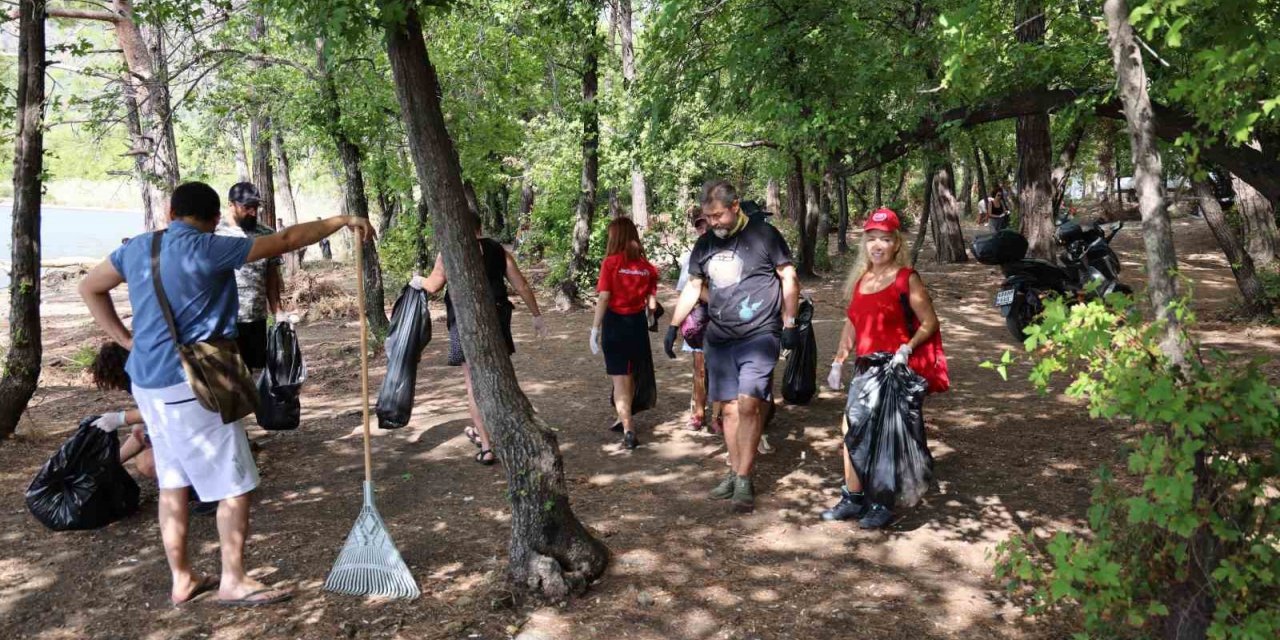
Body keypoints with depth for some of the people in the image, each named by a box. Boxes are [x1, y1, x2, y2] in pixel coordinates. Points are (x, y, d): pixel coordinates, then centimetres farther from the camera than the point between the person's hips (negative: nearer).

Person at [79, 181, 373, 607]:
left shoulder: (138, 247, 8)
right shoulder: (205, 249, -14)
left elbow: (90, 287, 21)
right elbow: (283, 241, -12)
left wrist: (127, 340, 16)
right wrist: (340, 221, -3)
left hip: (149, 381, 8)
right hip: (190, 384, -8)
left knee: (173, 482, 16)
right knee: (236, 484, 1)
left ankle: (181, 579, 23)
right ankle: (233, 581, 8)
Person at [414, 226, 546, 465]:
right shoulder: (499, 250, 9)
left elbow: (434, 286, -9)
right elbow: (522, 286, 7)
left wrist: (419, 281, 13)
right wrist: (536, 316, 16)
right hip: (496, 319, 4)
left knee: (474, 383, 2)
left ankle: (487, 447, -1)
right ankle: (481, 431, 35)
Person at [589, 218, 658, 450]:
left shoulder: (611, 263, -11)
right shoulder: (646, 265, 0)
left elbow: (603, 298, -14)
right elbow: (651, 300, 2)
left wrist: (595, 329, -10)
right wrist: (651, 317, 16)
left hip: (615, 322, -4)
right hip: (638, 322, 4)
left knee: (619, 379, 2)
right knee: (630, 375, 21)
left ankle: (628, 431, -5)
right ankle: (626, 420, 36)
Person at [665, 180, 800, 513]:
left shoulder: (764, 235, -3)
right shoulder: (705, 244, 11)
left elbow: (789, 279, 1)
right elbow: (692, 287, 18)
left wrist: (789, 324, -3)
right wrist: (673, 327, 12)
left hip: (759, 335, -5)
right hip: (719, 339, 5)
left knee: (749, 404, -15)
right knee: (730, 408, 7)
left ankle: (744, 480, -8)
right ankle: (735, 473, 16)